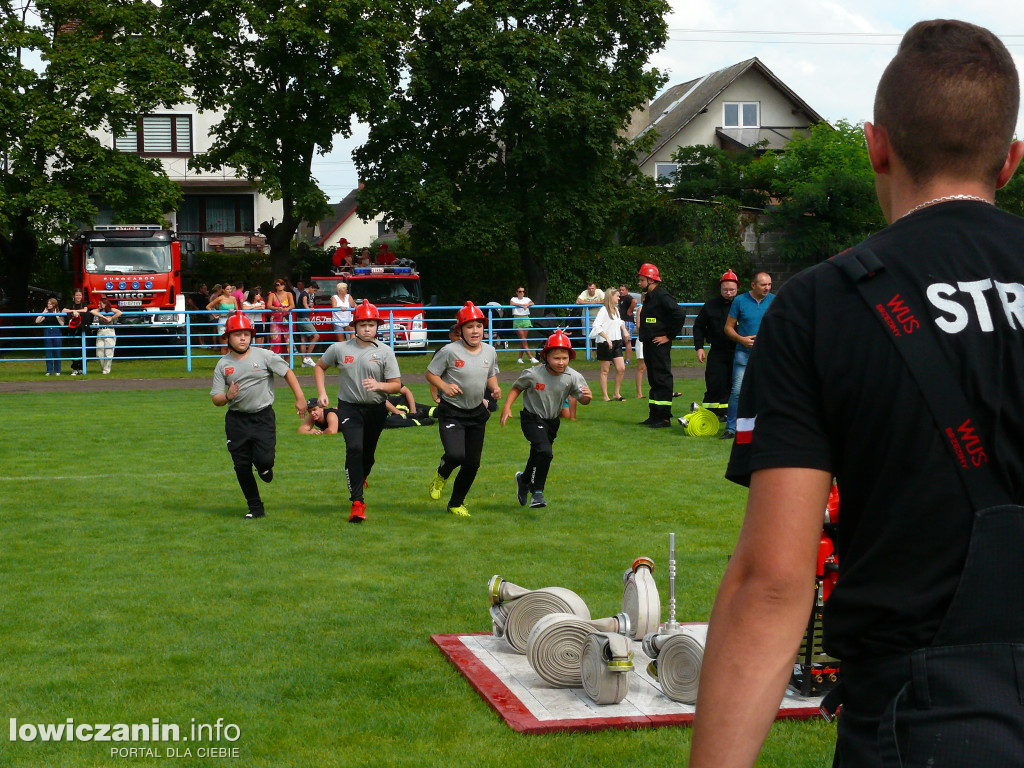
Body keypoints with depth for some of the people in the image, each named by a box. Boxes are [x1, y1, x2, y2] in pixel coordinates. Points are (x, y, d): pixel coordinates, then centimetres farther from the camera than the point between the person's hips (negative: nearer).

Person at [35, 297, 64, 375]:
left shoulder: (59, 313, 4)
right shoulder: (46, 314, 9)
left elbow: (62, 323, -7)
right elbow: (37, 321, 1)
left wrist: (57, 316, -12)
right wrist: (43, 313, -1)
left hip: (56, 333, -2)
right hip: (47, 333, 2)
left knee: (57, 352, 0)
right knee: (48, 352, 1)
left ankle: (57, 371, 7)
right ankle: (49, 371, 5)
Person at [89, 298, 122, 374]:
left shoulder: (111, 310, 3)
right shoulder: (98, 311, 10)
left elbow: (119, 313, -15)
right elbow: (92, 312, -11)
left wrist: (111, 318, -12)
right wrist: (102, 316, -16)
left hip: (109, 333, -4)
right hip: (100, 333, 4)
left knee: (108, 352, -6)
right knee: (99, 352, 0)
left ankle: (106, 370, 4)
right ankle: (102, 368, 16)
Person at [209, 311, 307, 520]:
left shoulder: (264, 356, -3)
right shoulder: (223, 364, 2)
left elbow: (287, 373, 4)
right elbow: (216, 399, 1)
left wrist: (300, 398, -1)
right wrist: (228, 396, -22)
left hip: (263, 416, -2)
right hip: (236, 420, 2)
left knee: (264, 459, -17)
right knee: (241, 466, 1)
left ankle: (264, 468, 23)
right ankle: (255, 508, 16)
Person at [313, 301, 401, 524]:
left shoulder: (385, 352, -4)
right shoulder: (339, 348, -2)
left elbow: (396, 385, -4)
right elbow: (319, 366, 15)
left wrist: (379, 385, -24)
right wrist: (321, 393, 3)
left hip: (376, 409, 2)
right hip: (349, 407, -1)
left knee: (368, 453, 13)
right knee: (354, 448, -20)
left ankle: (360, 478, 48)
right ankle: (357, 502, -19)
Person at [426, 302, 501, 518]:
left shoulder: (490, 351, 2)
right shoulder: (450, 351, -13)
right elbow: (430, 374, -5)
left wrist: (495, 388, -5)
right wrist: (444, 387, -23)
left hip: (477, 413, 5)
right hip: (451, 412, -5)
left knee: (472, 464, 7)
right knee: (456, 455, -25)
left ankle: (456, 503, 28)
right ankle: (441, 475, 13)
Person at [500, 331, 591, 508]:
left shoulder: (573, 377, -15)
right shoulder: (532, 374, -20)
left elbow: (582, 399, -12)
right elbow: (517, 388, -3)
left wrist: (587, 396, -34)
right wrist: (507, 407, -13)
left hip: (552, 422, 5)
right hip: (532, 419, -4)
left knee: (538, 455, 18)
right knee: (544, 451, -25)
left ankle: (524, 480, 50)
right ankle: (537, 492, -10)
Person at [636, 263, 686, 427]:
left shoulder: (662, 296, -13)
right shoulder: (649, 297, 18)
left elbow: (680, 314, -22)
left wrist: (669, 336, -17)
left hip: (660, 345, -10)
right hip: (649, 344, 10)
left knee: (662, 379, -8)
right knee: (653, 380, 13)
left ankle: (664, 417, -7)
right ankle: (654, 416, 18)